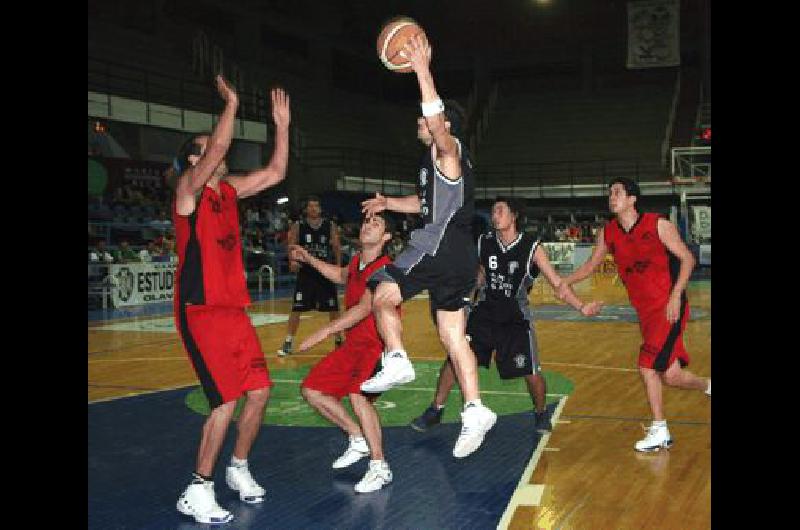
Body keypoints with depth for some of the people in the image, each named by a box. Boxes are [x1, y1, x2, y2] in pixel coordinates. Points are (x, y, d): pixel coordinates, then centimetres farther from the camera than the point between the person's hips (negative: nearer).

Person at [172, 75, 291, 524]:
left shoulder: (229, 190, 14)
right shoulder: (189, 188, -8)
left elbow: (275, 174, 15)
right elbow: (220, 145, -24)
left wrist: (282, 126, 11)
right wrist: (232, 103, -15)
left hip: (234, 309, 8)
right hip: (200, 311, -8)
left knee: (260, 390, 7)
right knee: (227, 399, -11)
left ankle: (239, 468, 27)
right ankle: (198, 491, 2)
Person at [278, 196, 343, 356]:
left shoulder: (330, 226, 3)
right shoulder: (298, 226, -1)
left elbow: (337, 248, 6)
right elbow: (292, 247, -3)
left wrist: (338, 266, -5)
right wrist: (293, 260, -22)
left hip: (326, 273, 1)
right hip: (305, 273, -1)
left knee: (333, 309, 7)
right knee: (296, 309, -4)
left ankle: (339, 340, 22)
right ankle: (288, 343, 4)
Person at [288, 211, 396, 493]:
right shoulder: (357, 262, 8)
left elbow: (365, 307, -32)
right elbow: (341, 276, 33)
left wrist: (326, 330, -39)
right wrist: (309, 259, 27)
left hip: (377, 345, -9)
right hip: (353, 343, 9)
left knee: (359, 395, -30)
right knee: (312, 390, 8)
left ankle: (380, 467, -14)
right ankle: (359, 440, 22)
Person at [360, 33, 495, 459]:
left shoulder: (448, 149, -4)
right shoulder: (437, 161, 26)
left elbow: (437, 121, -27)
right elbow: (425, 202, 40)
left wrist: (423, 71, -30)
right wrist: (389, 203, 29)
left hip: (440, 244, -10)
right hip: (460, 256, 10)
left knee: (382, 294, -3)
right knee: (453, 335, 7)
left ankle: (396, 360, -15)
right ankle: (474, 412, 3)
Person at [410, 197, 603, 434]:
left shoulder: (532, 247, -12)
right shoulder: (483, 242, -5)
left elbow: (557, 283, -10)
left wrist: (582, 307, -19)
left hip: (516, 318, -2)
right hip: (484, 313, 2)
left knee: (532, 373, 0)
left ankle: (541, 414, 29)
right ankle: (435, 411, 8)